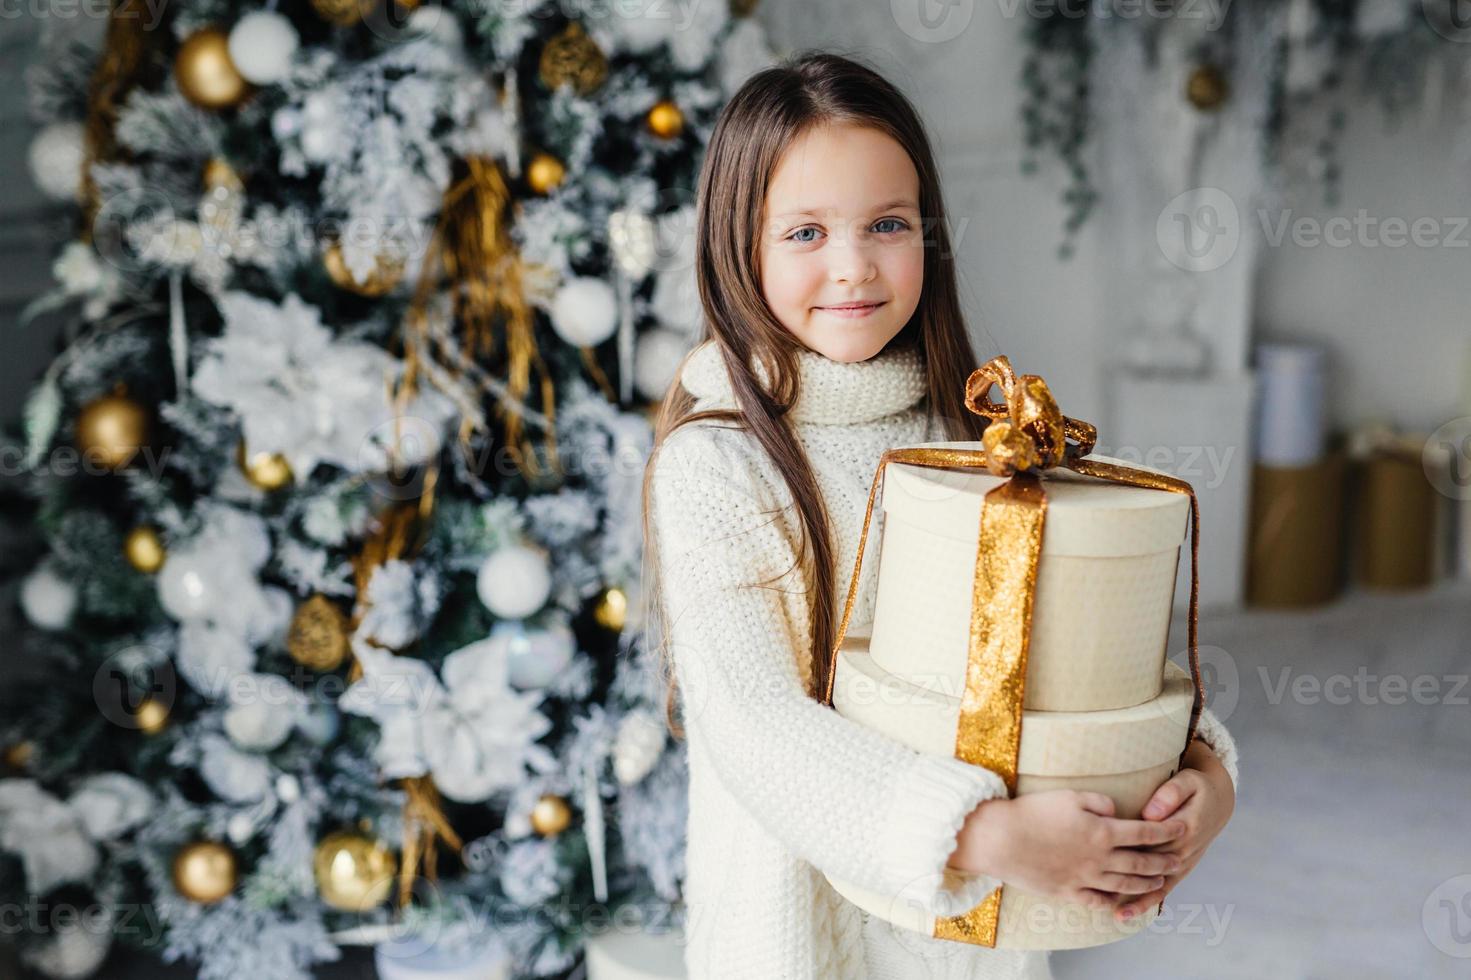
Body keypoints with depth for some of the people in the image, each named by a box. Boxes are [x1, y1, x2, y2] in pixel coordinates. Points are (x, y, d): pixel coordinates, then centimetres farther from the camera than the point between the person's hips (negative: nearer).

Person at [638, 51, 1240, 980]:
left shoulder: (970, 430, -1)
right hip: (806, 893, -4)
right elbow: (751, 723, -23)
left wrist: (1202, 764, -18)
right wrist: (985, 833, -31)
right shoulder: (712, 463, -16)